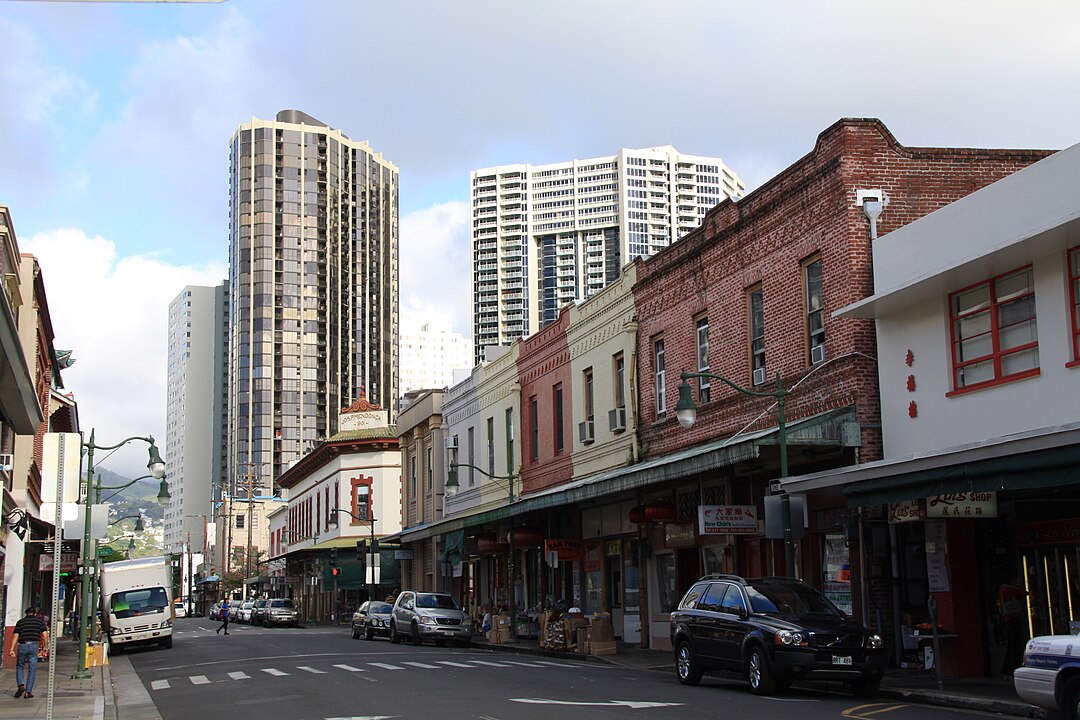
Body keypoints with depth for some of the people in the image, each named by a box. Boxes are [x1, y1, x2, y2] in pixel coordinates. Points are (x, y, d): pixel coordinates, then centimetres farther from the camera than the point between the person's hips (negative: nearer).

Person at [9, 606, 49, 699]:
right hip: (34, 646, -1)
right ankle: (28, 692, 2)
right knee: (32, 669, 4)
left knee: (19, 666, 18)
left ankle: (21, 685, -2)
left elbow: (15, 636, 3)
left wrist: (12, 649, 1)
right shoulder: (40, 621, 10)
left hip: (22, 646, 1)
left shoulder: (20, 622, 11)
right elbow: (45, 634, -1)